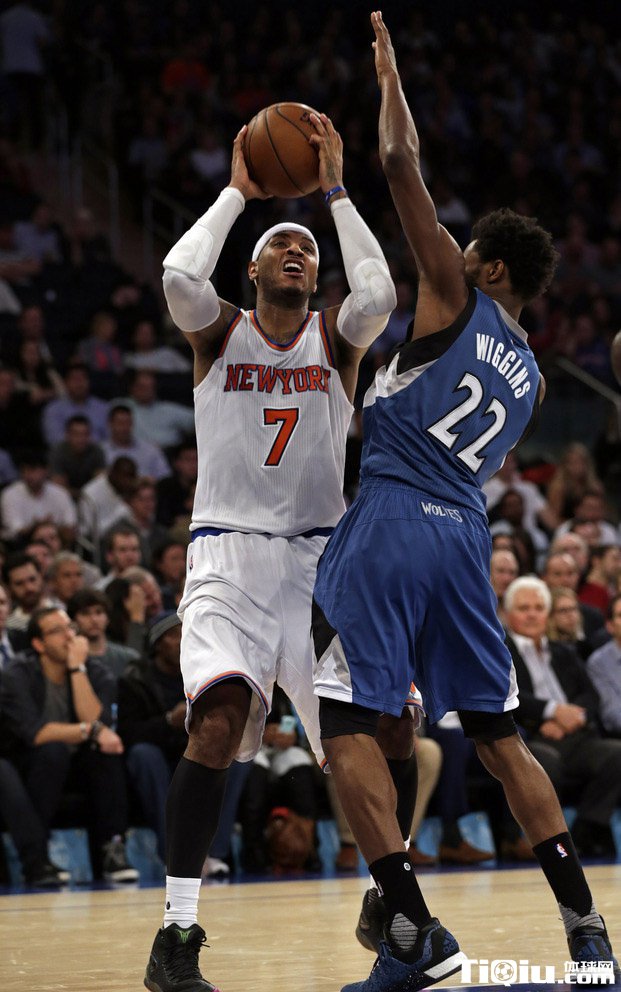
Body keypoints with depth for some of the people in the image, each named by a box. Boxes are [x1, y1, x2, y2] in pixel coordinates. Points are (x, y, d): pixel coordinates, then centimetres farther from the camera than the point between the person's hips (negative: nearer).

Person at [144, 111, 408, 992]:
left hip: (321, 556, 3)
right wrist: (238, 193, -7)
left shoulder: (335, 337, 8)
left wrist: (335, 190, -11)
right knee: (217, 721, -24)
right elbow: (179, 276, -17)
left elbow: (380, 294, -15)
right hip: (229, 556, -3)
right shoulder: (219, 331, 5)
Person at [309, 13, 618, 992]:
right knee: (500, 735, 13)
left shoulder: (456, 299, 2)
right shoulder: (529, 376, 20)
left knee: (348, 722, -6)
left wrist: (390, 75, 11)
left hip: (393, 519, -7)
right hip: (464, 532, 7)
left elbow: (402, 162, -3)